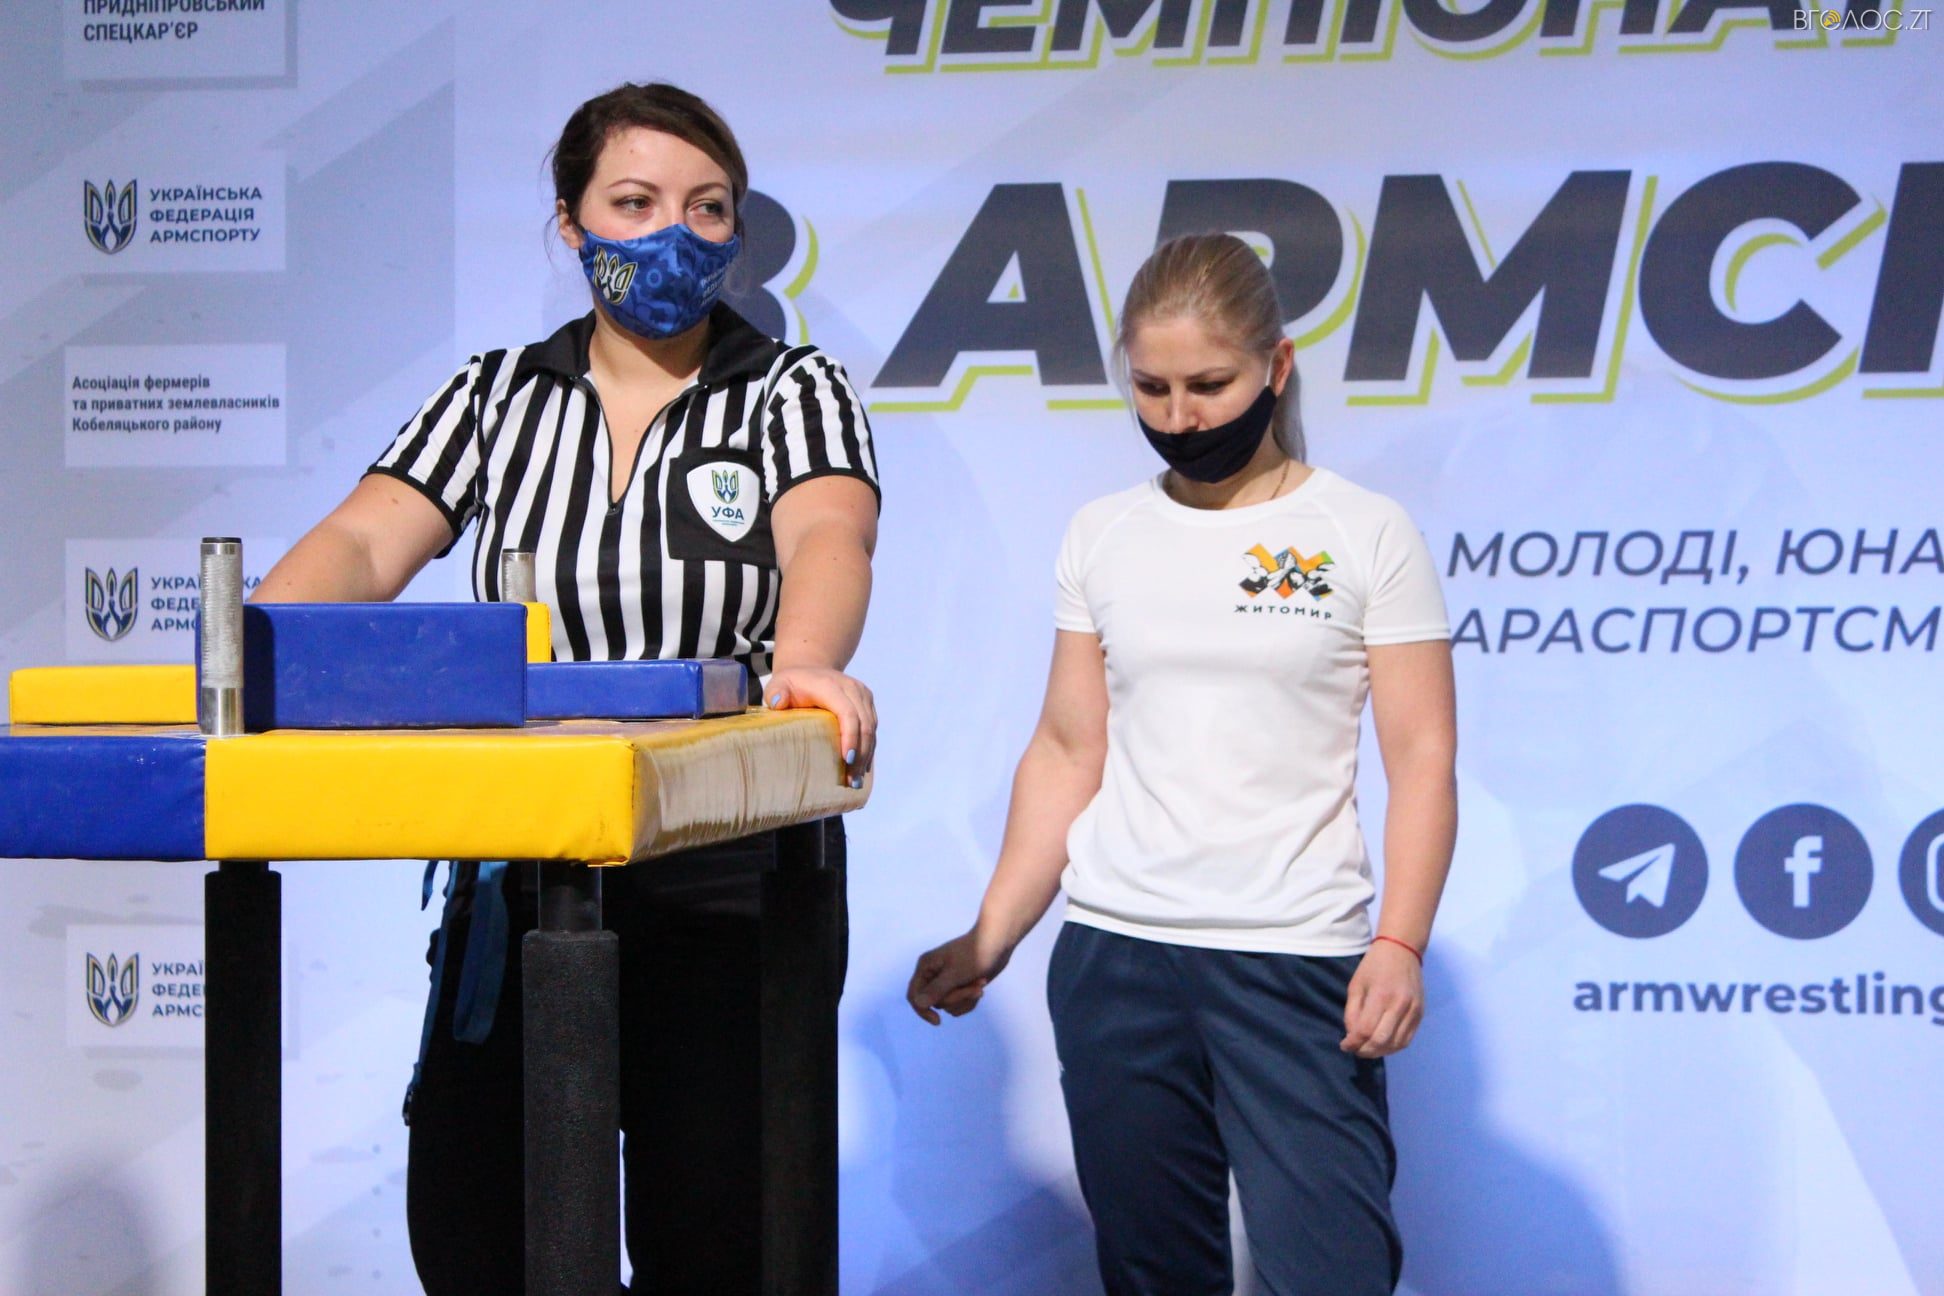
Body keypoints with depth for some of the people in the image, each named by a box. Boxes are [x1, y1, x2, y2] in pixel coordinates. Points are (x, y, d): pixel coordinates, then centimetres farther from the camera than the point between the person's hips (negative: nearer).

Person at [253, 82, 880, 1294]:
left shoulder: (795, 391, 2)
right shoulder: (498, 395, 10)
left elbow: (829, 535, -18)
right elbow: (363, 545, -4)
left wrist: (806, 662, -41)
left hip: (730, 875, -2)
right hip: (518, 873, 3)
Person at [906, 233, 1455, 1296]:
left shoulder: (1365, 534, 2)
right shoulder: (1103, 537, 11)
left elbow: (1421, 759, -1)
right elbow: (1067, 753, 13)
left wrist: (1399, 946, -13)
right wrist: (988, 940, 6)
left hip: (1297, 963, -3)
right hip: (1114, 955, 3)